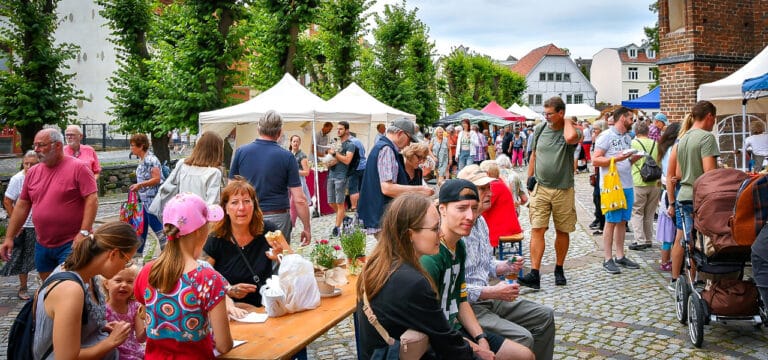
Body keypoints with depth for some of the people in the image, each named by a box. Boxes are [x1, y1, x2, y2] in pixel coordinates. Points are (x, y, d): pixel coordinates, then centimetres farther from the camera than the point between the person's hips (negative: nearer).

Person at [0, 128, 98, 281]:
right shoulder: (32, 172, 9)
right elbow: (22, 205, 13)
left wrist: (84, 232, -22)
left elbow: (92, 199, -15)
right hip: (42, 246, 6)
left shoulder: (78, 167, -9)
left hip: (71, 245, -6)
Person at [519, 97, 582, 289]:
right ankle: (534, 274, -10)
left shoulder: (573, 131, -6)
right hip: (540, 188, 2)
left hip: (563, 190, -2)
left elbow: (570, 138, -32)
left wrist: (566, 121, -13)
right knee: (537, 229, -8)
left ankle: (559, 269, 27)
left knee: (562, 231, 10)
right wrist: (529, 181, 14)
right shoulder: (540, 129, 6)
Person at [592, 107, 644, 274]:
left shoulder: (627, 138, 18)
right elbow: (595, 160, -13)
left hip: (627, 186, 8)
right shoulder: (606, 136, -8)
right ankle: (608, 259, 3)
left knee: (622, 221, 11)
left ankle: (620, 256, 20)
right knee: (611, 222, -3)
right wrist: (615, 158, -23)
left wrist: (634, 158, 4)